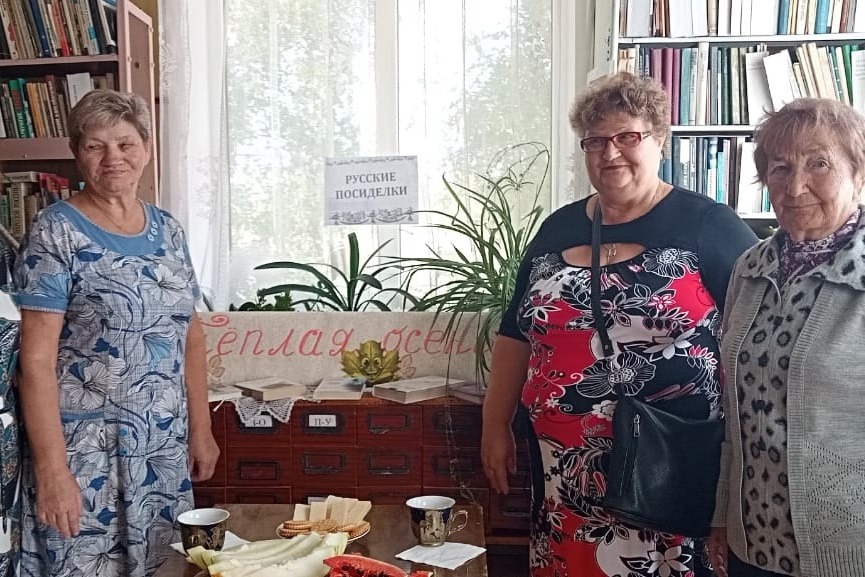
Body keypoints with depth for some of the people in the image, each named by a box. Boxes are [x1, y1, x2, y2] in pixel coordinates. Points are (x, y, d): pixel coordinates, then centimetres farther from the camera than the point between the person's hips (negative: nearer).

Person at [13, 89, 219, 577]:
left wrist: (201, 428, 8)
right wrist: (51, 470, -17)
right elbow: (37, 359, -14)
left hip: (165, 451, 5)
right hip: (84, 453, -5)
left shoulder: (168, 230, 6)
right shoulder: (57, 232, -10)